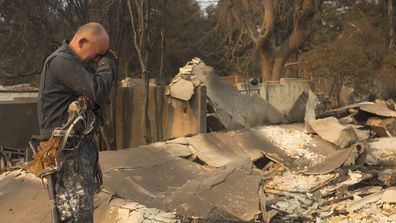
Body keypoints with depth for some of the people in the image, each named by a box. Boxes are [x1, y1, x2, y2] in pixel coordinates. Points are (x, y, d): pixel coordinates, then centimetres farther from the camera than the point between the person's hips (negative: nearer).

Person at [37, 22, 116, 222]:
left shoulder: (74, 62, 18)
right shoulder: (61, 61, -16)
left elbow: (93, 94, 16)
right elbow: (99, 92, -24)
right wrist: (107, 63, -8)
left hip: (79, 144, 11)